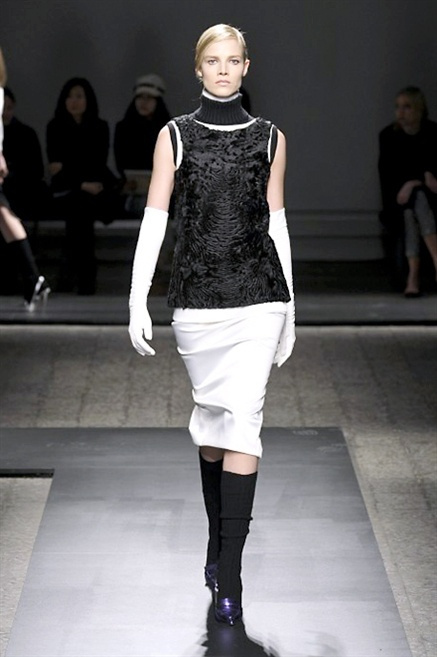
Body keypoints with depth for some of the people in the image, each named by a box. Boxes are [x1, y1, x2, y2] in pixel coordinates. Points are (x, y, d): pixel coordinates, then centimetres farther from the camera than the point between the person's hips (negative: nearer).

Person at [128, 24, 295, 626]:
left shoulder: (270, 139, 7)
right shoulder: (174, 137, 5)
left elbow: (276, 223, 11)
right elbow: (154, 221, 1)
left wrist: (290, 311, 11)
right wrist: (138, 301, -7)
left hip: (258, 295, -1)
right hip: (196, 298, 1)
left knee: (242, 422, -10)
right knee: (212, 419, 13)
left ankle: (228, 573, -11)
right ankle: (219, 543, 30)